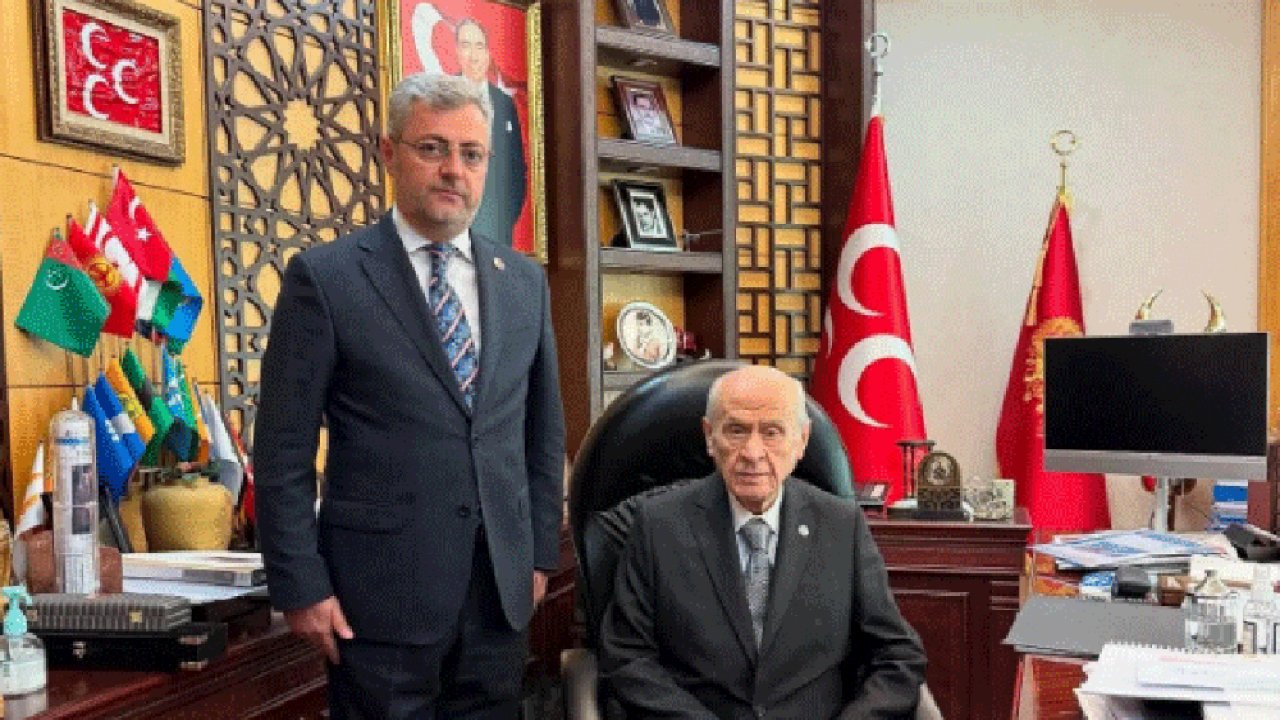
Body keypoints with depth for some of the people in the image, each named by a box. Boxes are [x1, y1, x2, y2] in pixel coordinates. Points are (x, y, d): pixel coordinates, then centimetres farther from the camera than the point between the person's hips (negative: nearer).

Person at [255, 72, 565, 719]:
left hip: (501, 587, 4)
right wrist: (300, 586, -9)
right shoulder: (326, 277, -6)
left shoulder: (524, 280, 7)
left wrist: (540, 554, 10)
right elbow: (283, 449, -7)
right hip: (382, 589, -4)